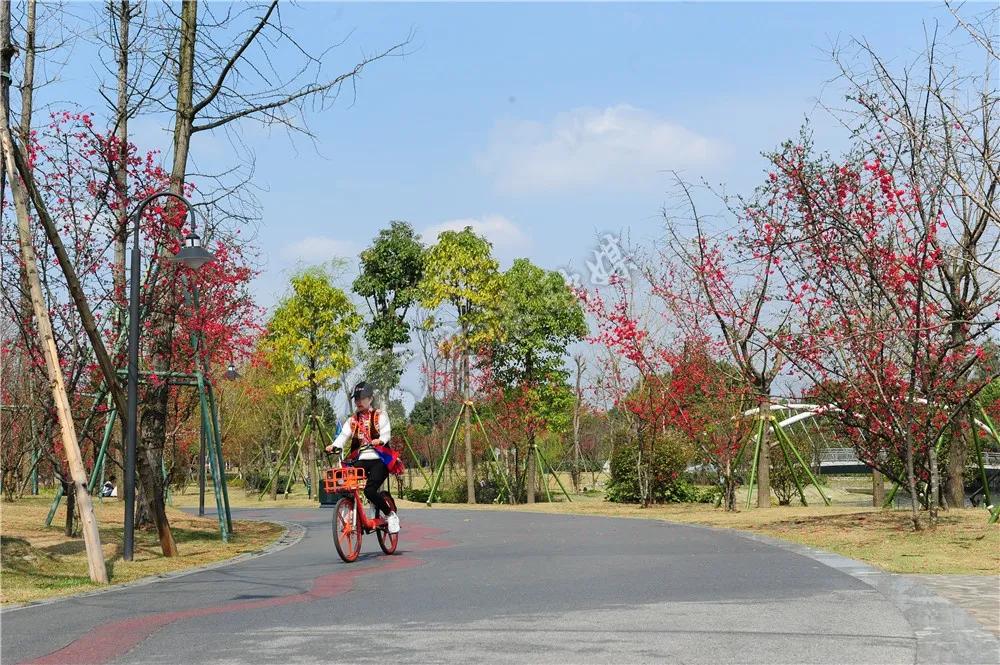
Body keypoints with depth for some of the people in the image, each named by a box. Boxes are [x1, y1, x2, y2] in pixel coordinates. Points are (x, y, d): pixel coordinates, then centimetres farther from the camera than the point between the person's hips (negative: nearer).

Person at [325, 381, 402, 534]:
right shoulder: (352, 420, 18)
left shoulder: (380, 415, 7)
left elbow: (386, 433, -9)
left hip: (378, 459, -4)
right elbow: (343, 435, 2)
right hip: (360, 460, 4)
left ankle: (390, 515, -2)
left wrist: (380, 440, -32)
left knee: (370, 490, -24)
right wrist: (334, 446, -19)